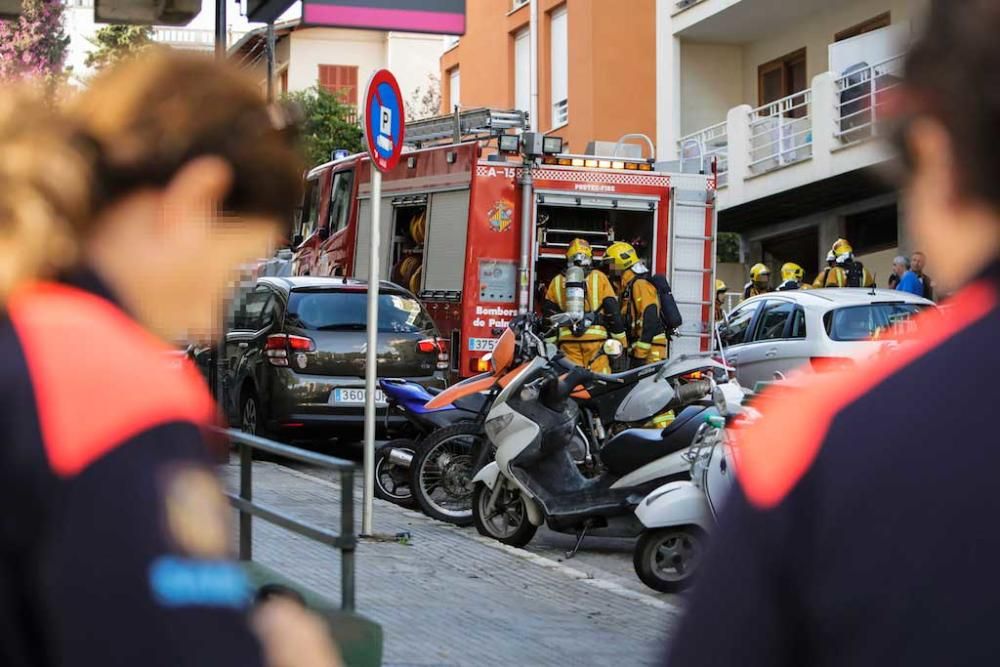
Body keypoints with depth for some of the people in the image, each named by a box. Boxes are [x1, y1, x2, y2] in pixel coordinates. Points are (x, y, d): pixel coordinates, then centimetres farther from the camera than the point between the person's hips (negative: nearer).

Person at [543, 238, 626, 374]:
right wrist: (619, 339, 6)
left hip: (567, 339, 3)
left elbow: (549, 314, 12)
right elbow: (612, 309, 1)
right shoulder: (599, 278, 4)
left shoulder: (557, 281, 12)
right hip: (595, 338, -3)